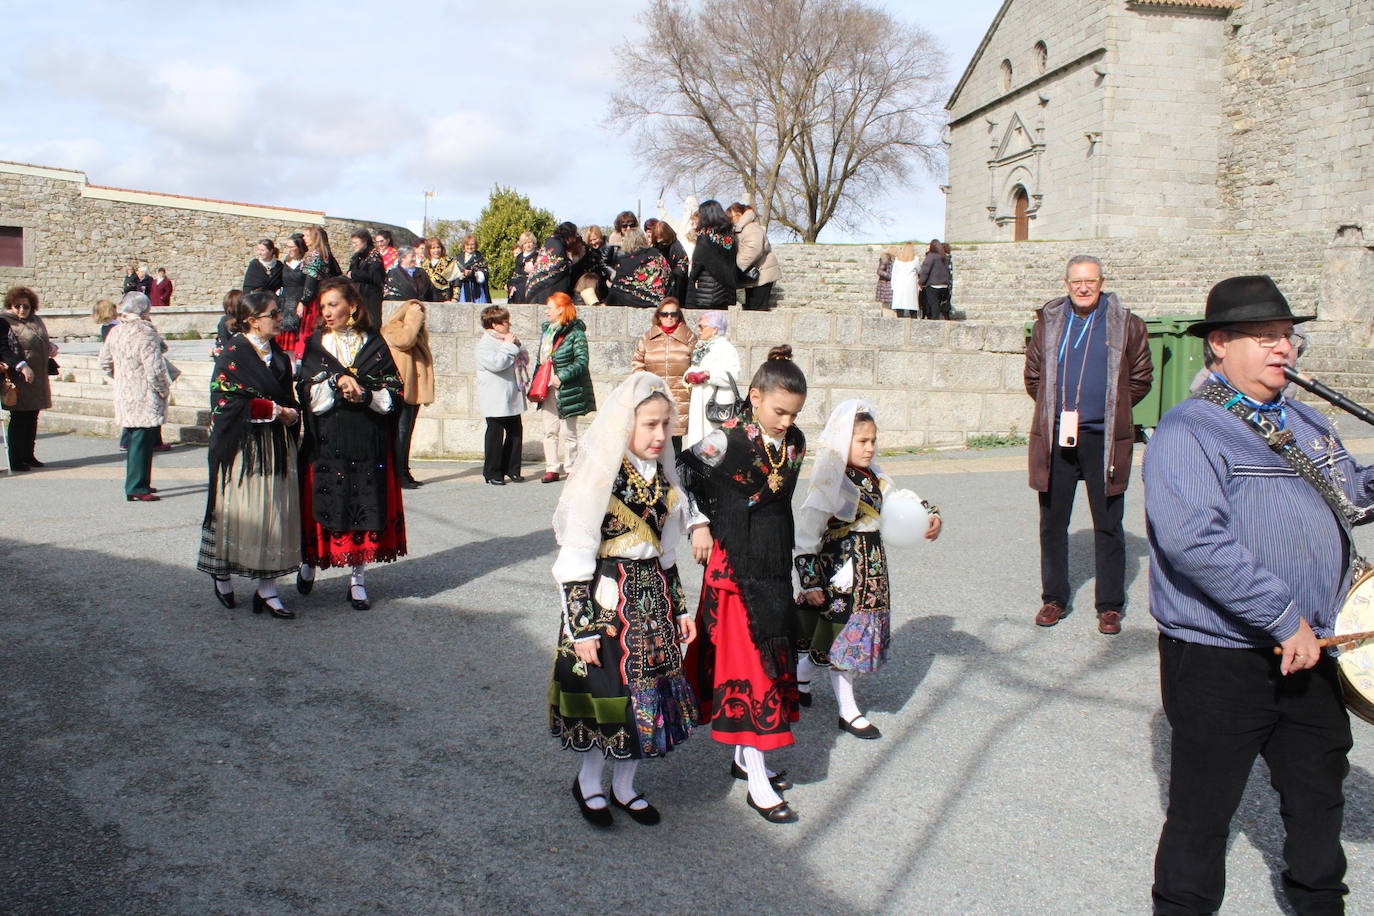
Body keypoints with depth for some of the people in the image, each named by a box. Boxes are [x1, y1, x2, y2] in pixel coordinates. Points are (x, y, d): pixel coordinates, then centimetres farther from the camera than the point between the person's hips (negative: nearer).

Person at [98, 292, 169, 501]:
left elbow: (105, 364, 16)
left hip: (123, 395, 8)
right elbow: (154, 371, -21)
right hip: (144, 399, -8)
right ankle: (137, 489, -1)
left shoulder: (115, 332, 7)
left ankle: (137, 483, 28)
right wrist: (164, 390, -6)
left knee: (133, 441, 18)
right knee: (142, 442, -3)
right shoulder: (145, 334, -18)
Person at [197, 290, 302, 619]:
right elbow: (227, 401, -15)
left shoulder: (278, 355, 14)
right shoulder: (232, 354, -7)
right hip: (243, 446, -6)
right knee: (240, 511, 0)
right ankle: (222, 574, 24)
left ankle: (266, 588, 6)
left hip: (277, 447, 6)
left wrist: (291, 413, -3)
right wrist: (276, 410, -12)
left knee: (275, 513, 2)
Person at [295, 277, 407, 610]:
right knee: (322, 506, 2)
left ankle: (358, 578, 10)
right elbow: (308, 396, -2)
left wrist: (367, 396, -15)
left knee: (366, 507, 0)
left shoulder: (374, 344, 6)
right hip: (325, 442, 0)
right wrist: (337, 380, -17)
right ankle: (309, 562, 26)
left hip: (368, 442, 0)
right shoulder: (316, 345, 7)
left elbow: (394, 393, 2)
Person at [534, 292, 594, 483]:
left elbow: (582, 362, -16)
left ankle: (571, 468, 10)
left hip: (567, 390, -7)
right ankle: (552, 468, 15)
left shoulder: (575, 332, -10)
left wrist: (561, 377, -21)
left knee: (567, 432, 0)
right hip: (548, 388, 7)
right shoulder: (546, 330, 14)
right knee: (550, 431, 8)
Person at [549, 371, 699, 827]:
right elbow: (575, 560, -16)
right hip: (608, 602, -6)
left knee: (650, 693, 11)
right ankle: (588, 781, 28)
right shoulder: (597, 479, -16)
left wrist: (679, 607, 14)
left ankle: (624, 786, 29)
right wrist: (582, 627, -17)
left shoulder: (661, 476, 6)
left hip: (654, 601, 6)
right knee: (610, 693, 4)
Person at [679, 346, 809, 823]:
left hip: (776, 563, 7)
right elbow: (686, 473, -5)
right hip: (734, 563, -7)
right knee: (747, 658, -5)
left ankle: (745, 756, 30)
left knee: (772, 652, 14)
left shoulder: (795, 442, 2)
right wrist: (700, 525, -6)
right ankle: (758, 784, 1)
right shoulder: (726, 440, -16)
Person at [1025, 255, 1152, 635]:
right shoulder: (1047, 322, 8)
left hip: (1104, 439, -2)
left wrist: (1110, 408, 9)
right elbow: (1033, 375, 18)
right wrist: (1056, 407, 12)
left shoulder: (1126, 325, 3)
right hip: (1055, 436, 2)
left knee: (1108, 526, 3)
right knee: (1053, 522, 8)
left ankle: (1110, 606, 13)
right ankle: (1054, 599, 20)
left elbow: (1141, 378, 12)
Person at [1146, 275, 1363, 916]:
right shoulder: (1187, 432, -16)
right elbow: (1192, 537, -29)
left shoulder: (1307, 424, 11)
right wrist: (1283, 620, -27)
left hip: (1306, 652, 8)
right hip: (1218, 660, -8)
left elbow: (1348, 496, 23)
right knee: (1203, 812, 7)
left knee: (1319, 791, 24)